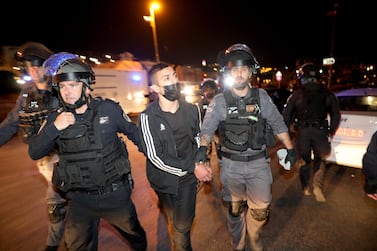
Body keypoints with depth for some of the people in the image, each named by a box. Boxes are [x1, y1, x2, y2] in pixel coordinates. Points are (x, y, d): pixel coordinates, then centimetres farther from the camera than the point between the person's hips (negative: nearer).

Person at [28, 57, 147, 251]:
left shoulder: (109, 109, -12)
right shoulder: (56, 118, -4)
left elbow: (134, 132, 0)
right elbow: (34, 153, -3)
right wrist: (54, 128, -21)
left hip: (115, 194, -2)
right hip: (79, 199, 2)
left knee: (134, 233, 22)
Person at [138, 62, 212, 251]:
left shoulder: (192, 110, -6)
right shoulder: (148, 117, -18)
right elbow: (155, 156, -19)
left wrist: (201, 161, -2)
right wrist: (192, 168, -21)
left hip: (187, 178, 2)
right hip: (164, 177, -1)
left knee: (182, 225, 7)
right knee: (173, 220, 21)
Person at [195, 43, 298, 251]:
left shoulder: (261, 96, -1)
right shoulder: (220, 101, -5)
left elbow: (278, 124, 7)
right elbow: (207, 128, -8)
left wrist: (290, 148, 8)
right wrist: (202, 148, -26)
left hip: (259, 163, 1)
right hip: (231, 165, -1)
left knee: (261, 208, 11)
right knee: (235, 208, 16)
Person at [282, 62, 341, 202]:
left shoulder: (297, 94, 0)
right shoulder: (327, 94, 5)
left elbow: (286, 114, 0)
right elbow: (336, 115, 6)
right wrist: (331, 133, 13)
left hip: (302, 132, 0)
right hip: (320, 131, 1)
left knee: (305, 160, 14)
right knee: (319, 160, 15)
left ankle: (307, 188, 23)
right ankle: (317, 186, -3)